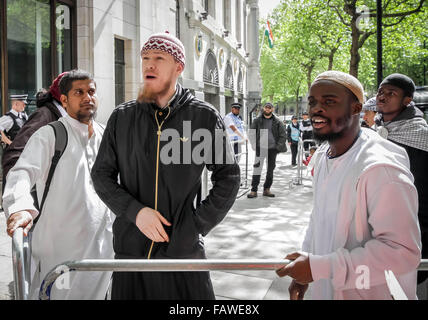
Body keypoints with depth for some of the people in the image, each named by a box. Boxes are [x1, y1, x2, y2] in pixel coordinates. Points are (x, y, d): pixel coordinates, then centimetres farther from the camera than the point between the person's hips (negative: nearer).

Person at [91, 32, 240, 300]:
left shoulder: (205, 116, -2)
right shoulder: (122, 117, 4)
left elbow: (228, 176, 3)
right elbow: (101, 175, 6)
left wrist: (198, 224, -5)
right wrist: (135, 211, -10)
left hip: (184, 249, -1)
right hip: (130, 248, 2)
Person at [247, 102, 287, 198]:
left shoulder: (277, 122, 5)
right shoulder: (257, 120, 5)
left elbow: (283, 135, 6)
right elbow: (252, 134, 7)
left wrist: (278, 147, -4)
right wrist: (254, 145, -4)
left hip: (272, 149, 2)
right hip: (260, 148, -1)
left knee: (270, 170, 9)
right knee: (257, 169, -7)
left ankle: (267, 189, 20)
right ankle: (254, 190, -4)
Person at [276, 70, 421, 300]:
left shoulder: (380, 168, -27)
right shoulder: (323, 155, 2)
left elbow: (403, 251, -29)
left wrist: (319, 267, -31)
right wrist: (304, 272, 9)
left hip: (370, 294, -7)